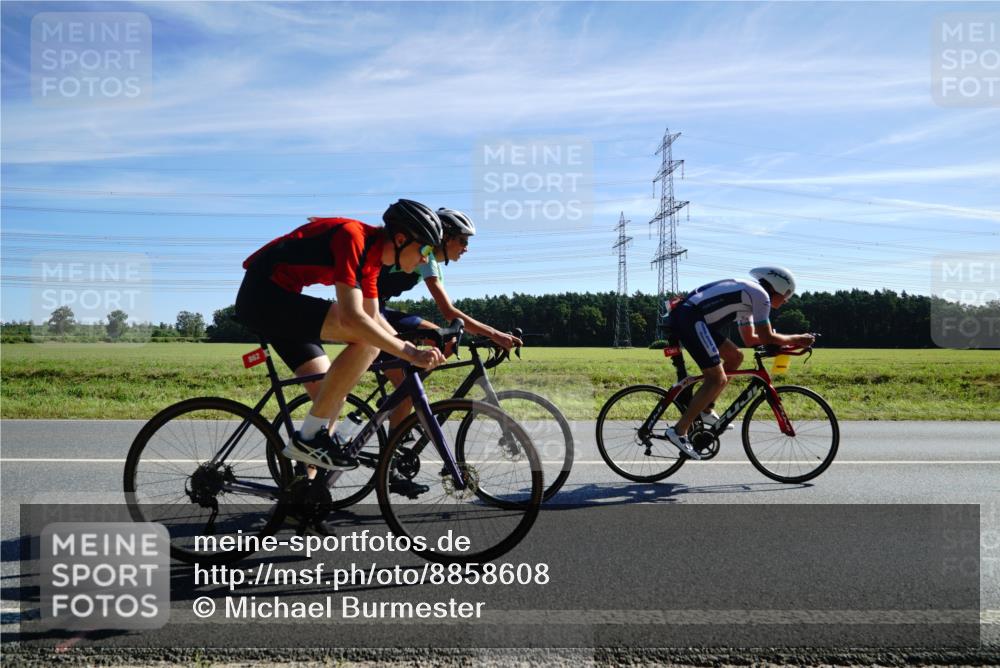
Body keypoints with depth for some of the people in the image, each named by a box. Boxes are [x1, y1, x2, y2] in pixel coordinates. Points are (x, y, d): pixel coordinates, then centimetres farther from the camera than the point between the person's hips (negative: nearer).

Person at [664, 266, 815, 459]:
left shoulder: (747, 295, 29)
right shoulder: (760, 295, -1)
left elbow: (749, 338, 33)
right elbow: (766, 337, -4)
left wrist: (787, 340, 25)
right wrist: (797, 339, 10)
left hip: (685, 316, 10)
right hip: (690, 318, -10)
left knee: (735, 357, 19)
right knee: (717, 379, -11)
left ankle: (705, 411, 19)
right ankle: (679, 431, -13)